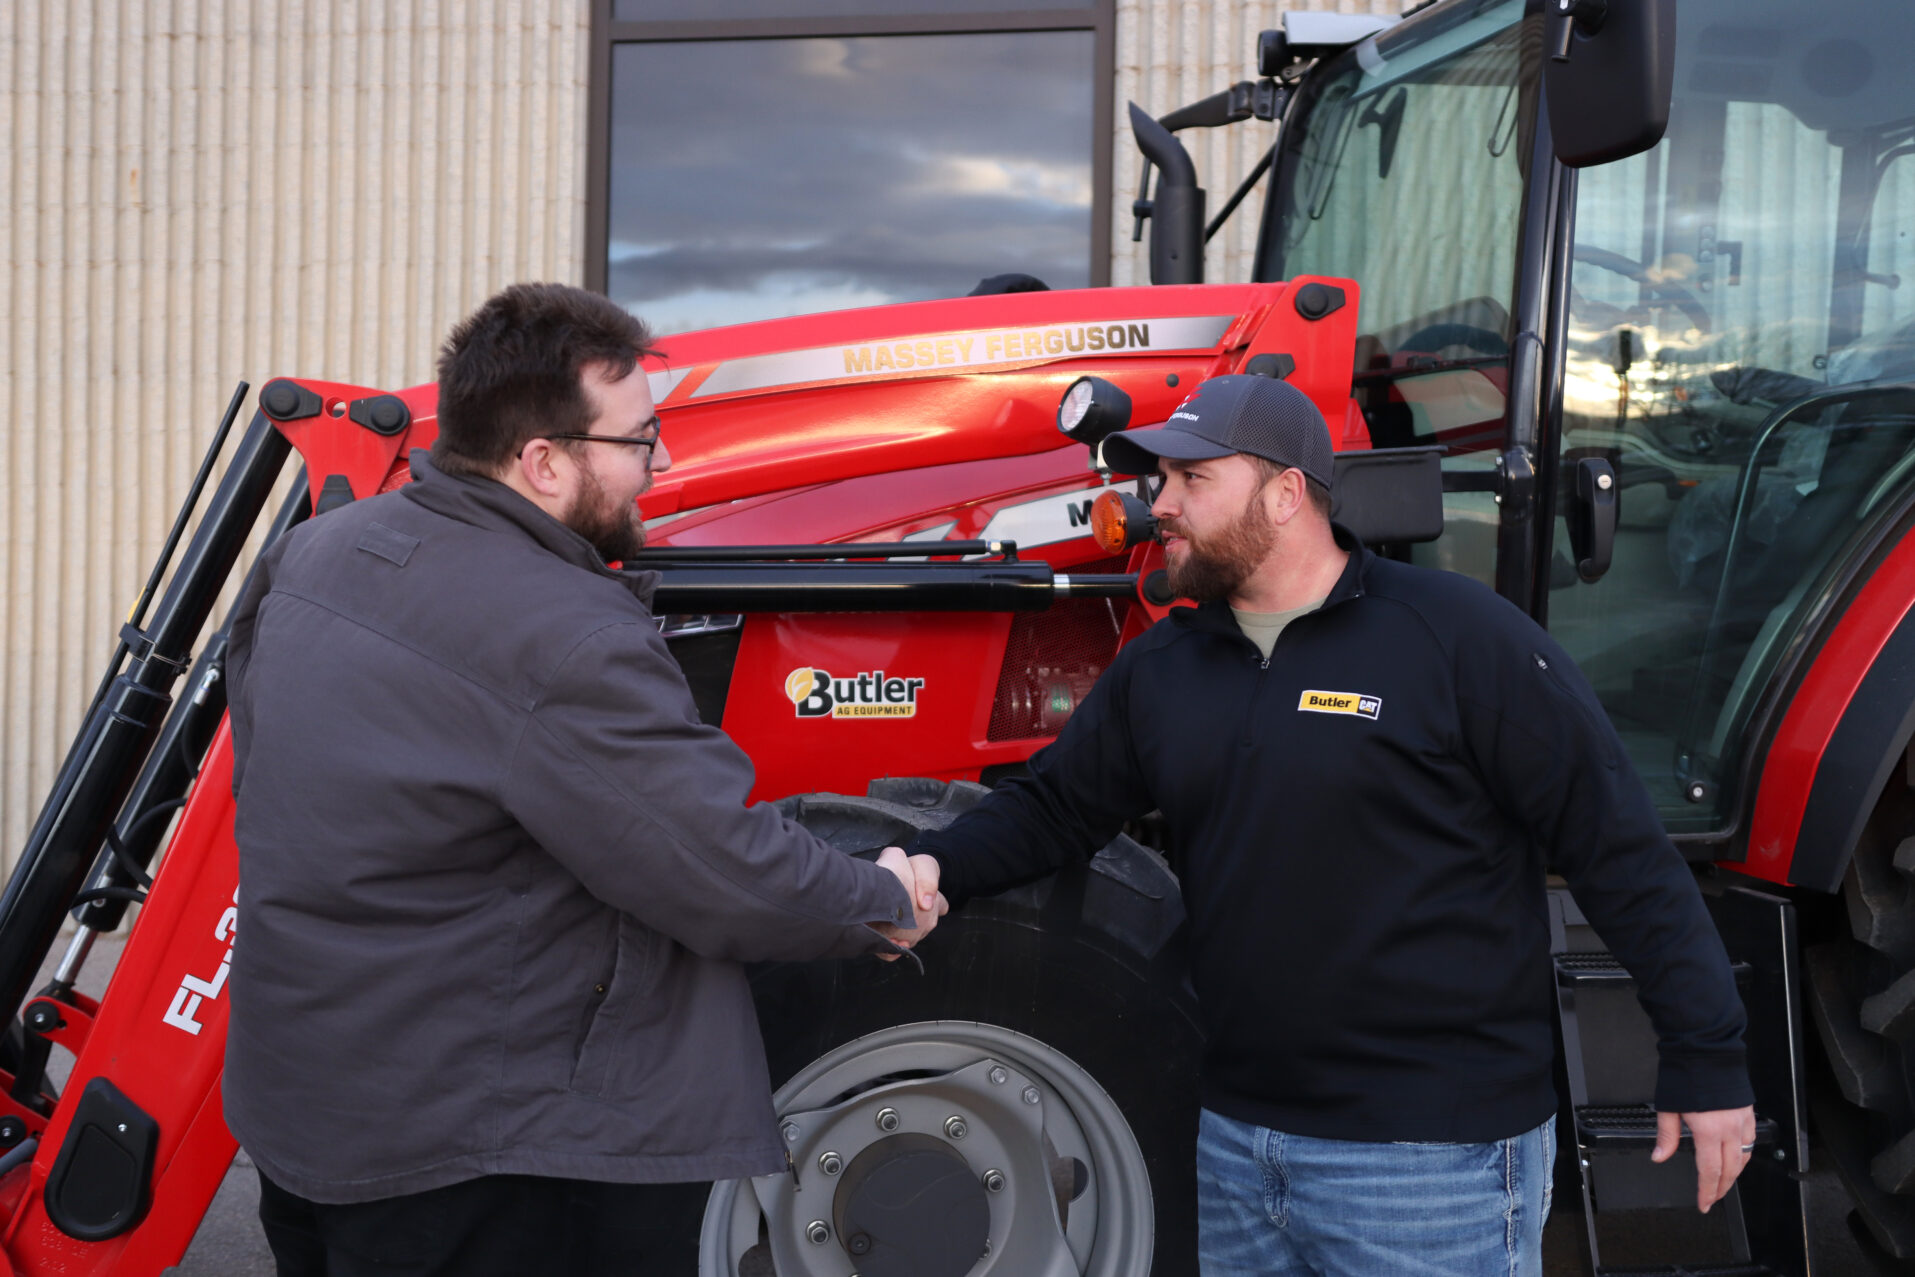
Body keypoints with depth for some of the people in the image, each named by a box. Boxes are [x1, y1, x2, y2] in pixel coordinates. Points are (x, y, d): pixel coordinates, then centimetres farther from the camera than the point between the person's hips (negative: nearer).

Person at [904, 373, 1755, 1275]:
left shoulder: (1457, 635, -11)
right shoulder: (1158, 669, 9)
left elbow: (1618, 848, -11)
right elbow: (1053, 808, 13)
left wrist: (1705, 1058, -12)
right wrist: (935, 868, -7)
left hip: (1433, 1159, -6)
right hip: (1234, 1141, 6)